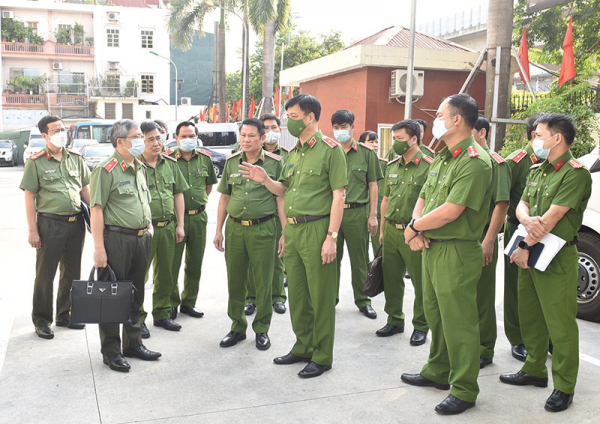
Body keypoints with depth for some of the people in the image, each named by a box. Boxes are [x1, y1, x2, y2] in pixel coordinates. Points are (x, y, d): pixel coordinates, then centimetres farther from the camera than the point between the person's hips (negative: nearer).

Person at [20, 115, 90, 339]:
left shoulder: (75, 159, 10)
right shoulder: (36, 162, -3)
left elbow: (85, 191, 14)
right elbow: (30, 198, -5)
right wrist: (33, 230, -10)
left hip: (76, 222, 5)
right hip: (50, 224, -4)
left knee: (72, 273, 13)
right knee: (45, 275, 3)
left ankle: (65, 315, 28)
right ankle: (41, 321, 16)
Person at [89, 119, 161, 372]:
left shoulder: (140, 168, 14)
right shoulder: (106, 170, -11)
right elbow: (96, 209, -16)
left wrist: (148, 226, 15)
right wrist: (99, 247, -20)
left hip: (141, 239, 8)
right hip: (116, 240, -8)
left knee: (136, 295, 16)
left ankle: (133, 344, 29)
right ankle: (111, 351, 14)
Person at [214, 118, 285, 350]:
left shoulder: (274, 163, -2)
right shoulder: (231, 162, 8)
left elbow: (281, 199, -1)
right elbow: (224, 198, 13)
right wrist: (218, 230, 10)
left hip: (263, 229, -3)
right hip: (234, 228, 3)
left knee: (263, 281, 4)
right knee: (235, 281, 10)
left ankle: (262, 329, 20)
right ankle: (237, 327, 26)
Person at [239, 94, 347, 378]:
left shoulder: (330, 149, -8)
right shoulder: (294, 153, 15)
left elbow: (338, 195, -12)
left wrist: (332, 236, -18)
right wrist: (265, 180, 0)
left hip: (316, 230, -8)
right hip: (292, 230, 8)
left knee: (321, 296, 2)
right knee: (297, 293, 15)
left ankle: (322, 356, 14)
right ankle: (303, 347, 30)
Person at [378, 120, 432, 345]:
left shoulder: (428, 166, -8)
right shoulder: (392, 166, 13)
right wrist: (382, 229, 17)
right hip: (391, 231, 6)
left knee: (421, 281, 3)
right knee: (391, 278, 12)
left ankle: (421, 326, 18)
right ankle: (394, 320, 28)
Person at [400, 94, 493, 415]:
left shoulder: (475, 161, -18)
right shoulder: (442, 157, 13)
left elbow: (450, 212, -24)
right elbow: (423, 199, 15)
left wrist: (414, 227, -9)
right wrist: (417, 231, -4)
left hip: (457, 252, -9)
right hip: (431, 247, 10)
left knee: (458, 321, -1)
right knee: (435, 313, 19)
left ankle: (464, 390, 12)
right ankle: (438, 372, 35)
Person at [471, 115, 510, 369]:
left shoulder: (495, 163, -8)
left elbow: (502, 203, -15)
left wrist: (489, 239, -21)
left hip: (480, 240, -7)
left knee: (482, 297, 3)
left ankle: (484, 351, 14)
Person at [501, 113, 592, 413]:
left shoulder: (576, 174, -14)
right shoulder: (537, 170, 13)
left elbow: (552, 217, -19)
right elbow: (521, 206, 8)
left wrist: (525, 247, -16)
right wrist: (528, 221, -16)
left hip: (556, 259, -8)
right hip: (530, 254, 8)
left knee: (560, 325, -2)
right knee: (530, 317, 17)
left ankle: (564, 387, 10)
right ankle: (534, 371, 33)